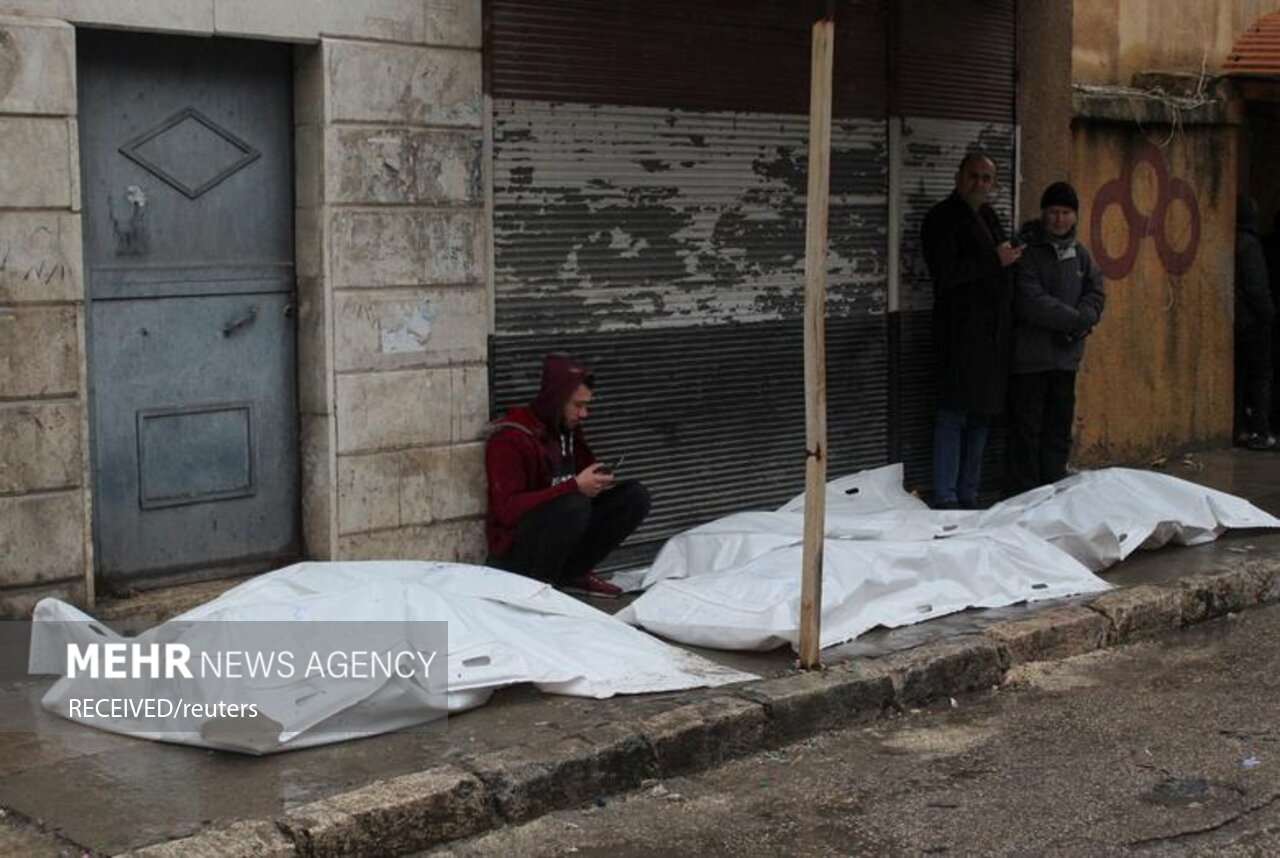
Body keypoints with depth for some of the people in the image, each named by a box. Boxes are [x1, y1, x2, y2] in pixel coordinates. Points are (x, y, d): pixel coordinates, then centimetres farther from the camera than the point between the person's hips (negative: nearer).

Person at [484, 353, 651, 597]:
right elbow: (507, 509, -27)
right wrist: (574, 486, -31)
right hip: (514, 550, -8)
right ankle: (540, 582, -14)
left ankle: (573, 573, 4)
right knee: (575, 504, -35)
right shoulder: (509, 439, -19)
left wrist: (596, 482, -10)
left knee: (634, 497, -5)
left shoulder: (569, 430, 6)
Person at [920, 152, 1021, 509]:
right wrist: (995, 261, -14)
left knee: (982, 415, 10)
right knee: (954, 415, -7)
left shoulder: (988, 216, 19)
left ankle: (968, 496, 17)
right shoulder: (942, 218, -6)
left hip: (992, 332, 8)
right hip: (960, 332, -8)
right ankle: (945, 499, -2)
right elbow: (946, 274, -18)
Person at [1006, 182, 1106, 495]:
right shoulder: (1026, 250, -9)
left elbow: (1096, 294, 9)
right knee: (1027, 426, -2)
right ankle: (1022, 492, 3)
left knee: (1060, 425, 10)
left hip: (1066, 353, 6)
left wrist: (1080, 323, -10)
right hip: (1030, 353, -6)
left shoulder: (1079, 253, 12)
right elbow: (1032, 303, -16)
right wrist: (1076, 319, -11)